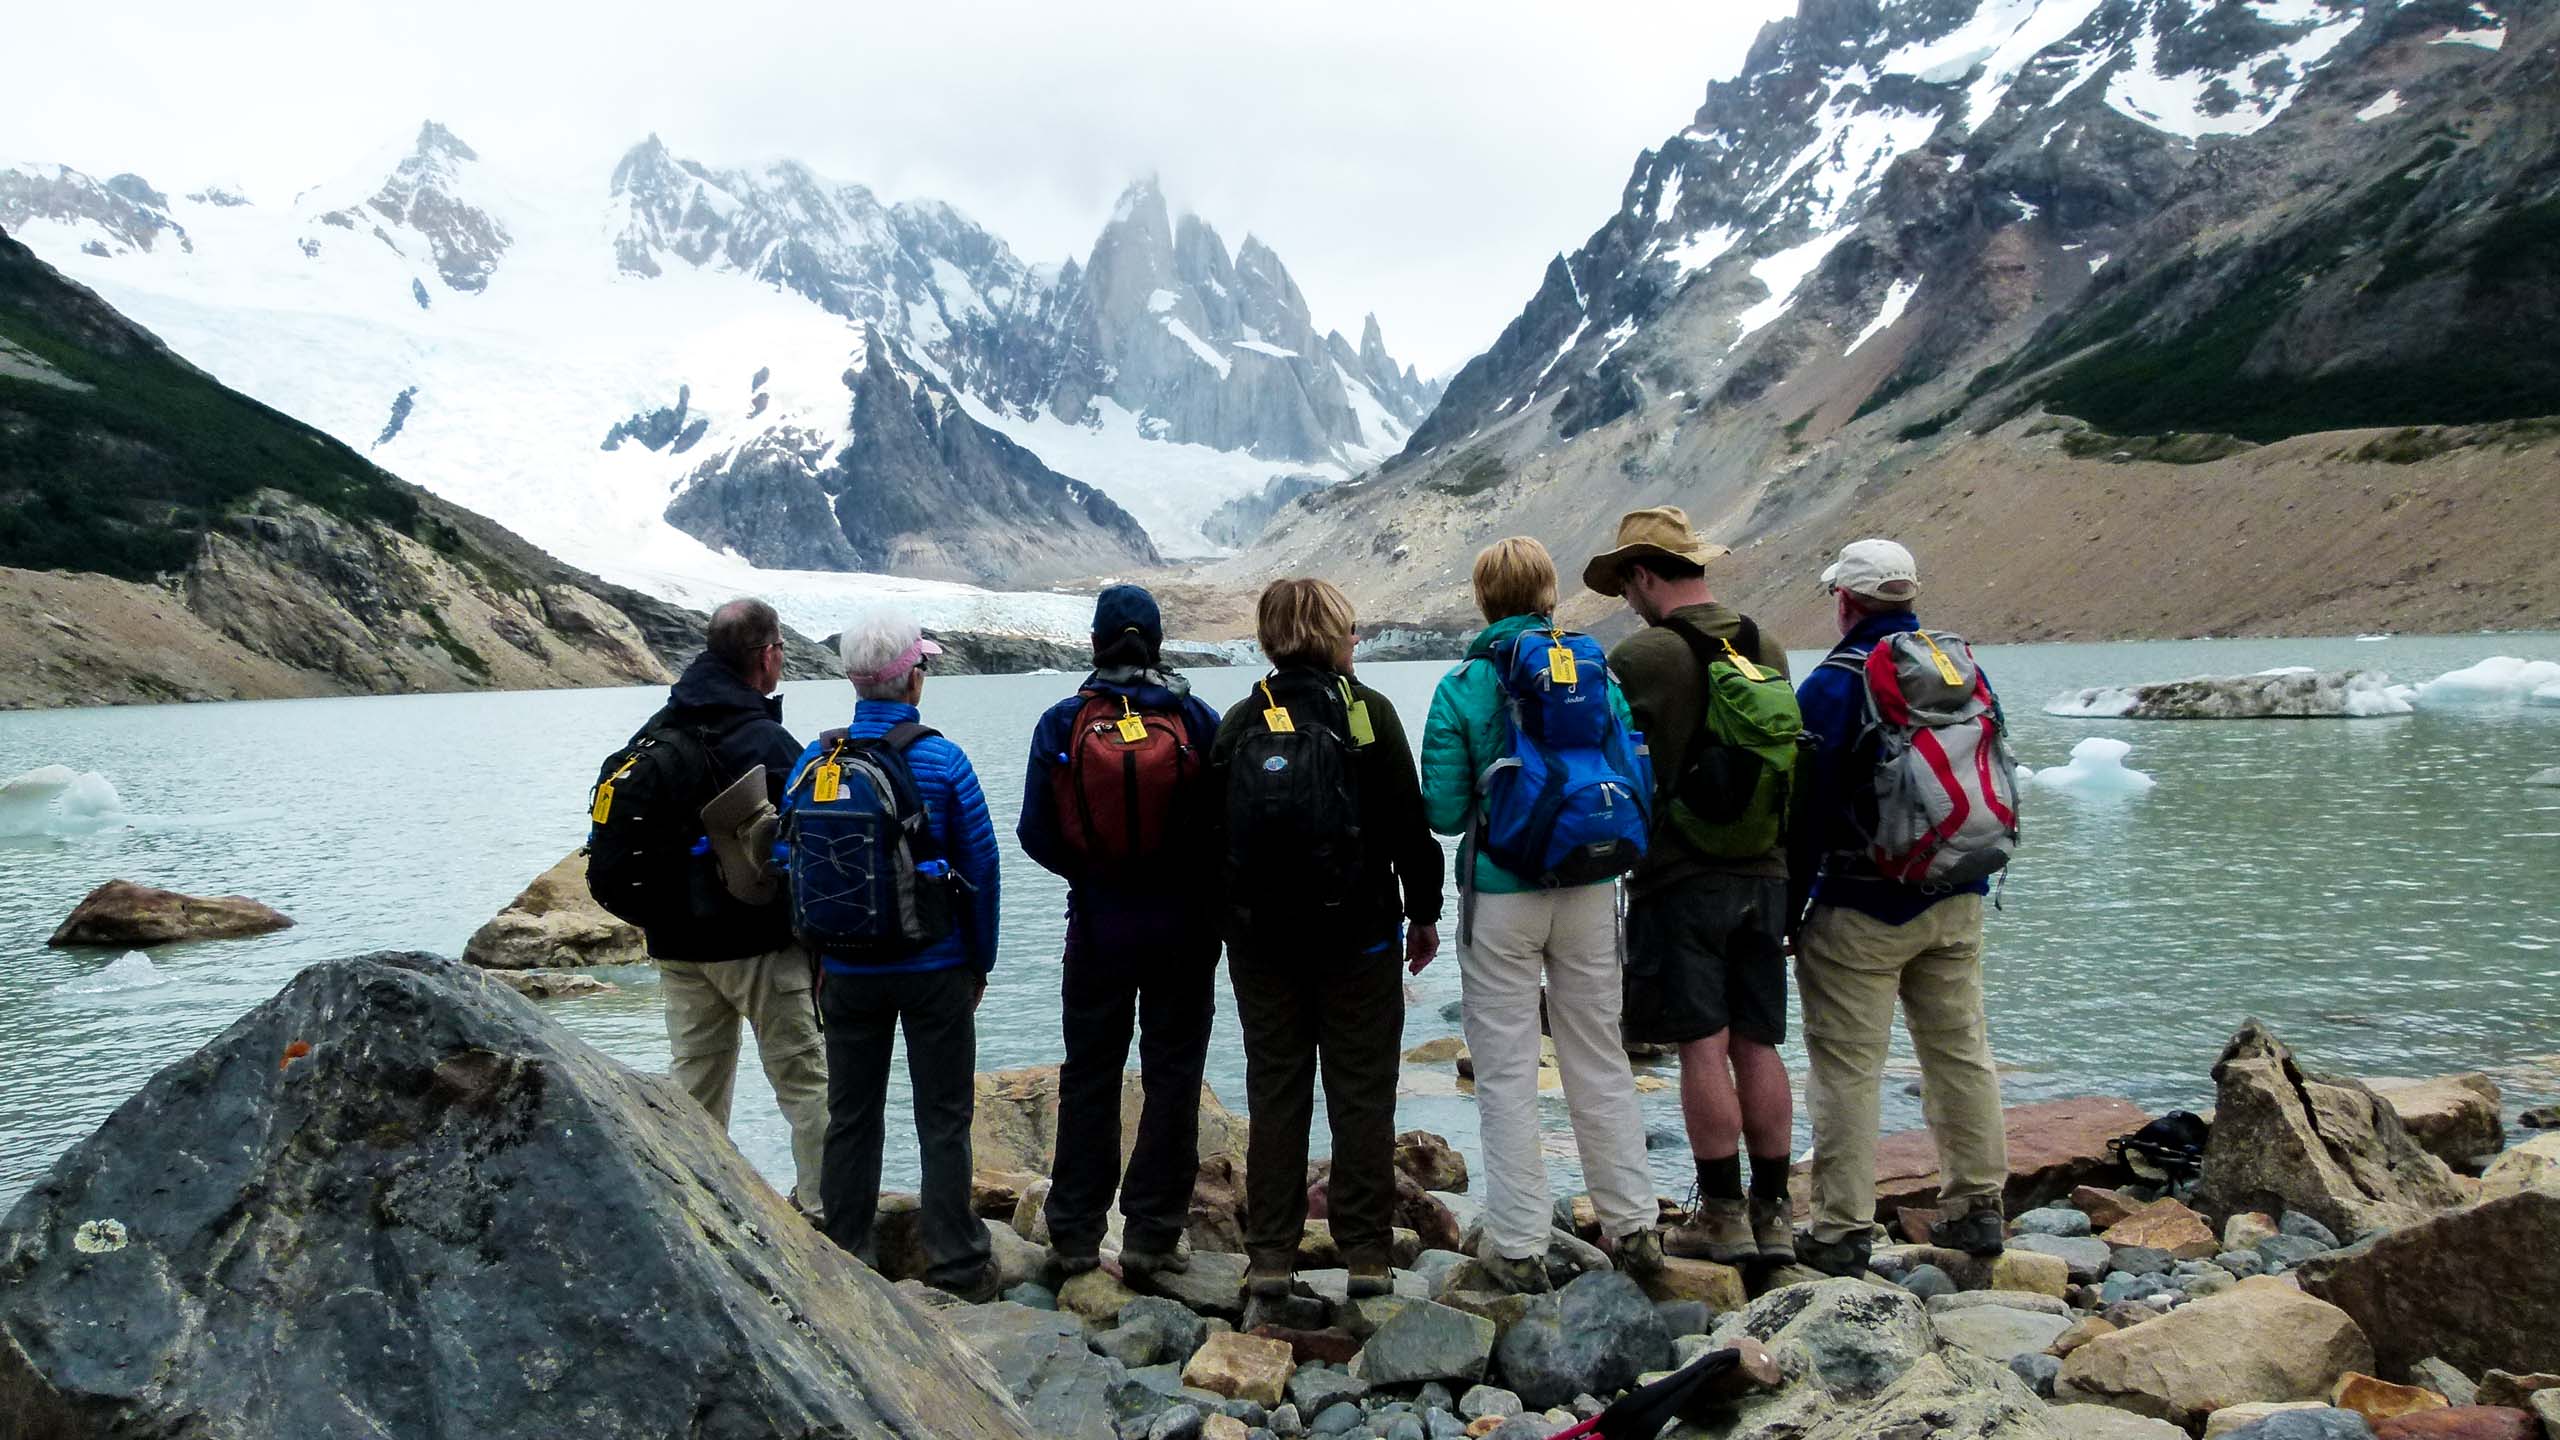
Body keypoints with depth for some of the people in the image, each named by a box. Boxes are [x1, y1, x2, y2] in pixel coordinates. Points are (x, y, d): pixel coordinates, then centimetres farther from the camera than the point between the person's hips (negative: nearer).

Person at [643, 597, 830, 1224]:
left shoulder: (655, 734, 6)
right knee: (804, 1077, 4)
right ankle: (827, 1206, 8)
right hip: (758, 944, -7)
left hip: (675, 943, 7)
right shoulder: (766, 743, -18)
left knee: (694, 1079, 15)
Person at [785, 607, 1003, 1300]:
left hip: (848, 974, 3)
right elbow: (981, 867, -7)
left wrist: (819, 957, 14)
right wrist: (981, 959, 5)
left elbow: (797, 867, 4)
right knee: (943, 1118, 6)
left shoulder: (813, 762, -2)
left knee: (850, 1115, 15)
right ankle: (955, 1265, 12)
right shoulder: (943, 761, -11)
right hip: (936, 969, -3)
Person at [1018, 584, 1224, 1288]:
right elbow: (1230, 826, -4)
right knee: (1172, 1076, 8)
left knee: (1088, 1076, 13)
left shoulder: (1061, 724, -5)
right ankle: (1151, 1237, 10)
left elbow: (1036, 834, -3)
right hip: (1184, 923, -1)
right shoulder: (1198, 722, -7)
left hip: (1097, 921, 1)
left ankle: (1076, 1236, 20)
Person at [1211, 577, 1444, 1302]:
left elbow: (1214, 831, 5)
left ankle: (1270, 1254, 13)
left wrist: (1230, 920, 15)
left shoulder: (1238, 723, 3)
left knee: (1274, 1091, 10)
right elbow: (1409, 825, -7)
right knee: (1362, 1092, 7)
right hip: (1358, 935, -3)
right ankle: (1366, 1252, 10)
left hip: (1260, 936, 3)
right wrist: (1424, 912, 4)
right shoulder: (1366, 711, -7)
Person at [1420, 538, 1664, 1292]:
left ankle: (1518, 1245, 12)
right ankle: (1632, 1225, 25)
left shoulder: (1460, 689, -9)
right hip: (1590, 891, 3)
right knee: (1601, 1059, 16)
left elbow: (1443, 812, -10)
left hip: (1500, 898, -3)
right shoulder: (1598, 677, 0)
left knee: (1507, 1072, 6)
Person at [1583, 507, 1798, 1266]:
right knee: (1758, 1046, 11)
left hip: (1680, 880, -6)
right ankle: (1773, 1214, 17)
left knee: (1703, 1048, 1)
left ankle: (1722, 1216, 8)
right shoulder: (1770, 650, 8)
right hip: (1763, 875, 6)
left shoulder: (1639, 657, -12)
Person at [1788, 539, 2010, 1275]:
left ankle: (1842, 1229, 3)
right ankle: (1977, 1207, 23)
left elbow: (1803, 807, -12)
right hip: (1957, 903, 7)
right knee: (1961, 1052, 15)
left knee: (1846, 1067, -1)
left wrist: (1786, 909, -5)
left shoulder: (1833, 684, -12)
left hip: (1863, 910, -6)